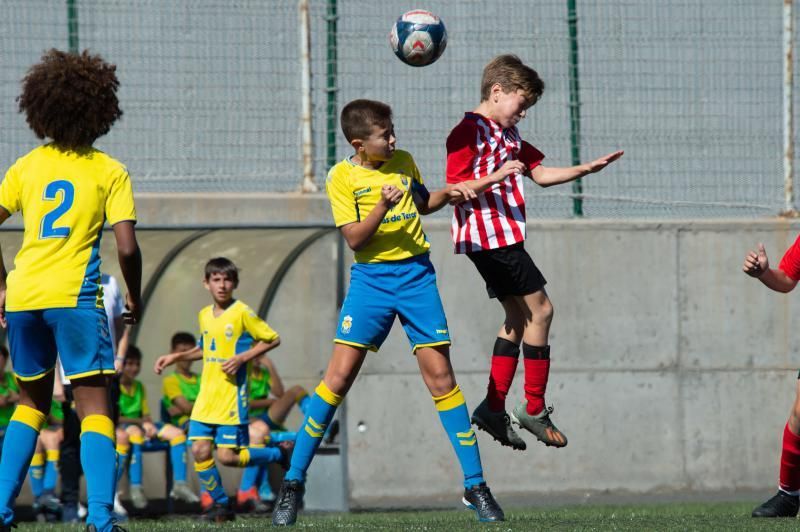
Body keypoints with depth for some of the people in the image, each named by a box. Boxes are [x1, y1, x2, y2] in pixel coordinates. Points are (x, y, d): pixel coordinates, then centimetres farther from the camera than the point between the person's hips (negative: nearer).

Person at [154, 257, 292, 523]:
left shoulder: (242, 313, -7)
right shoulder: (204, 315, 12)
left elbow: (272, 339, -4)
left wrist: (242, 358, -14)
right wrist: (175, 357, 20)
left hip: (232, 396, -6)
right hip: (206, 397, 6)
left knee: (228, 456, -10)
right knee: (199, 449, -4)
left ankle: (280, 453, 13)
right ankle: (220, 504, 12)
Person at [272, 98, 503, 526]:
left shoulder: (404, 162, 6)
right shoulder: (342, 177, -5)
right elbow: (355, 238, -10)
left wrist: (448, 195, 5)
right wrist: (382, 207, -24)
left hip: (416, 274, 3)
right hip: (371, 278, -3)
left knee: (440, 376, -2)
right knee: (338, 376, -9)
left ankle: (475, 486, 2)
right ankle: (293, 483, 0)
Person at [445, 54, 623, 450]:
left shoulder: (508, 135, 17)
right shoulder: (468, 133, -12)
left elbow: (540, 174, 21)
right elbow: (455, 190, -16)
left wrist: (585, 169, 9)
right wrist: (495, 177, -30)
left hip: (505, 237, 10)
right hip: (486, 235, -10)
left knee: (518, 317, 11)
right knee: (539, 310, -8)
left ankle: (493, 408, 13)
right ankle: (534, 409, -1)